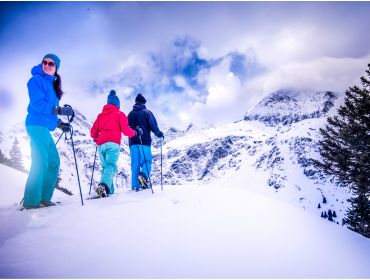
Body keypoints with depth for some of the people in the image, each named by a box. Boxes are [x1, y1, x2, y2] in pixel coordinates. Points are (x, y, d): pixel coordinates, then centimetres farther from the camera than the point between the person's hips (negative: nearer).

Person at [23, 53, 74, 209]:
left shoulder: (51, 85, 22)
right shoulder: (36, 80, -3)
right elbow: (37, 103, -15)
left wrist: (59, 124, 12)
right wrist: (60, 110, -19)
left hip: (44, 128, 9)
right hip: (37, 125, -9)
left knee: (54, 162, 8)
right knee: (40, 162, -14)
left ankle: (44, 198, 13)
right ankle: (31, 201, -10)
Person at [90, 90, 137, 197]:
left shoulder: (101, 115, 19)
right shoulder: (119, 114, 8)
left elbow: (93, 132, 17)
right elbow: (125, 130, -1)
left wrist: (96, 138, 38)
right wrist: (134, 132, 18)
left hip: (101, 145, 5)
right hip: (113, 144, -4)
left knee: (105, 166, 14)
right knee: (111, 166, -15)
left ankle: (109, 190, 6)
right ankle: (103, 186, -38)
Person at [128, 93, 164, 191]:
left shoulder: (130, 114, 14)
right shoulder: (146, 112, 1)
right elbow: (153, 125, -6)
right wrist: (159, 133, 10)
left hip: (133, 142, 4)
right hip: (144, 141, -4)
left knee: (135, 163, 5)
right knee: (147, 161, 5)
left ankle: (135, 186, 1)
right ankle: (144, 175, -24)